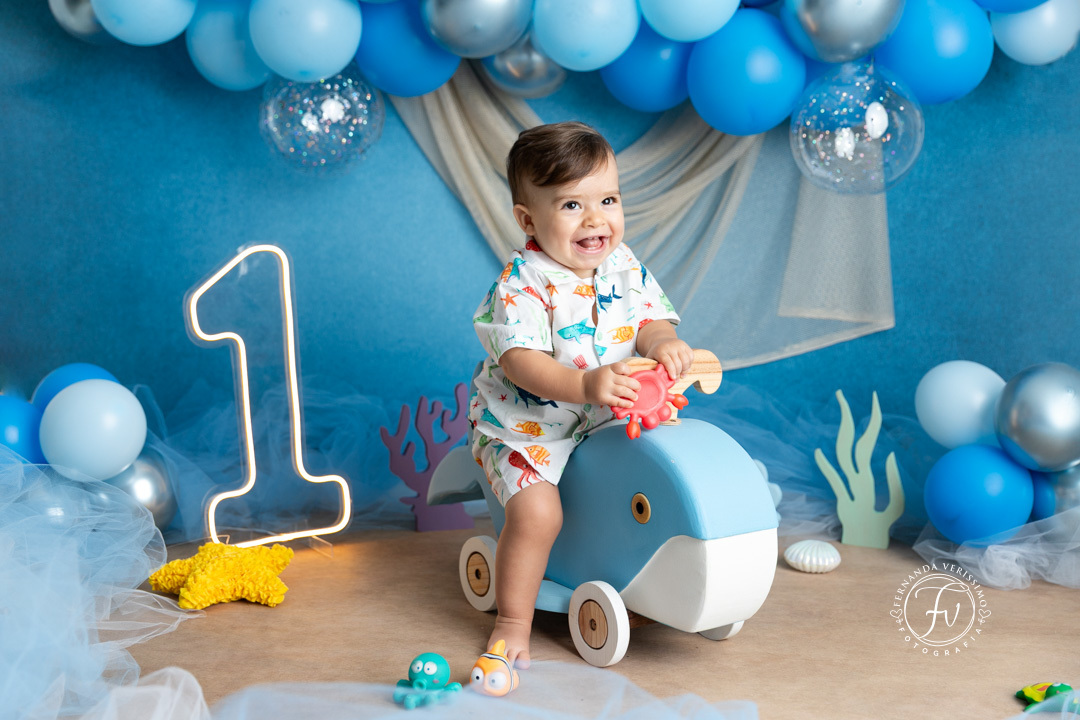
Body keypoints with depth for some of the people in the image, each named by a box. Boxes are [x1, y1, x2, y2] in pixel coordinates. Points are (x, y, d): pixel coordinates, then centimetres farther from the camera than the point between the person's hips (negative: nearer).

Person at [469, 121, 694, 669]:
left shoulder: (624, 267, -1)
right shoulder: (522, 283, -20)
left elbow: (651, 319, 0)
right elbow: (520, 360, -28)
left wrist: (663, 343, -25)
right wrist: (585, 385, -43)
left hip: (608, 419, 6)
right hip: (524, 423, -6)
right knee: (537, 510, -23)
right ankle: (512, 620, -2)